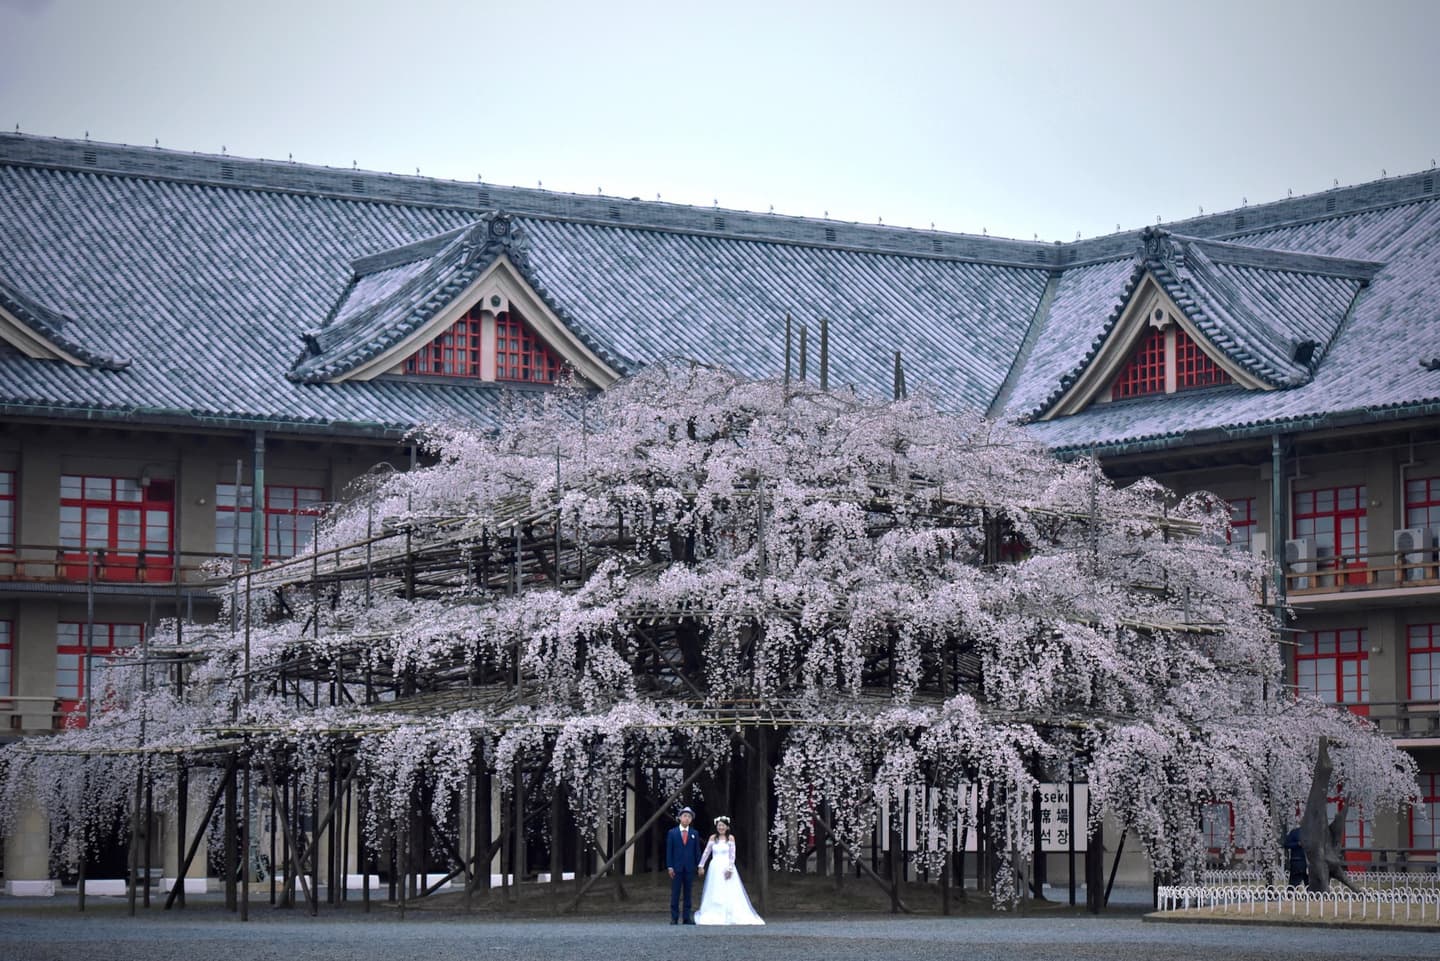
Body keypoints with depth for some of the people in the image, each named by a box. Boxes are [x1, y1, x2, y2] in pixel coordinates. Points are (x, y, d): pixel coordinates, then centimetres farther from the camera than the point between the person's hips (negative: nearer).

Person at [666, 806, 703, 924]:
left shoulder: (694, 834, 10)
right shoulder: (672, 833, 3)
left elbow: (697, 851, 10)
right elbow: (669, 851, 1)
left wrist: (699, 865, 1)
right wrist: (669, 866, -7)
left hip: (689, 868, 2)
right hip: (676, 868, -2)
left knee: (688, 893, 4)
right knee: (675, 893, -2)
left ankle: (687, 917, 5)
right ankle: (674, 918, 0)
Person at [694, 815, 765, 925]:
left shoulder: (730, 838, -1)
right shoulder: (713, 838, 7)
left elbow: (732, 855, -5)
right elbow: (706, 853, 9)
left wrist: (730, 869, -13)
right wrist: (701, 866, 6)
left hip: (726, 868, -3)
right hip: (715, 868, 3)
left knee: (729, 894, -6)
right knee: (714, 894, 1)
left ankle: (730, 918, -6)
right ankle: (714, 917, 3)